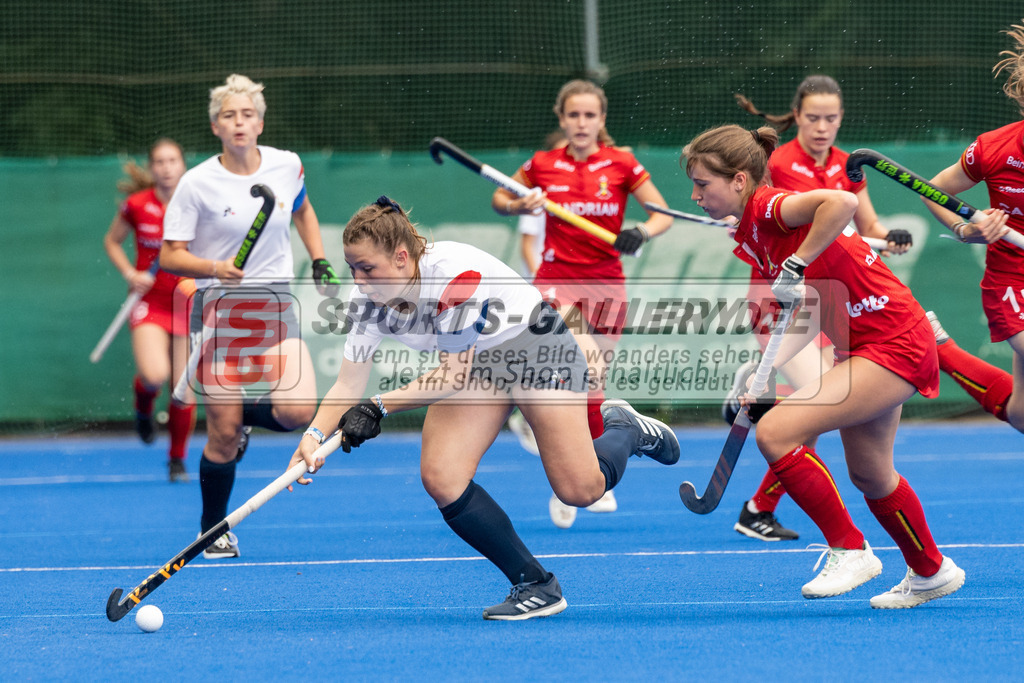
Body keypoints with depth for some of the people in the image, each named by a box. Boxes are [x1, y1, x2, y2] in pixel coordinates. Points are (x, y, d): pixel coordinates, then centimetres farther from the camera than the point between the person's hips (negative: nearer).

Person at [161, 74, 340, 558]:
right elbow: (170, 255, -7)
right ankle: (214, 530, 19)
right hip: (219, 309, -3)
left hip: (275, 306, 3)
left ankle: (242, 415, 19)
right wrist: (215, 268, -24)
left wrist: (320, 263, 16)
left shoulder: (287, 166, 1)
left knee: (298, 412, -17)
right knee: (222, 435, -3)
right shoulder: (197, 184, -10)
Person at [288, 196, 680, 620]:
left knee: (580, 490, -11)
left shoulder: (457, 273, -36)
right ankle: (535, 585, -6)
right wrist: (315, 434, -32)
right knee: (440, 478, -17)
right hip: (474, 365, 6)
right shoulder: (367, 300, -16)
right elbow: (349, 385, -14)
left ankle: (624, 430, 25)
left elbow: (453, 374, -31)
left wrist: (379, 408, -37)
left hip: (536, 345, -6)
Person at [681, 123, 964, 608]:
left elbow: (843, 202, -39)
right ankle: (931, 572, 44)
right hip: (860, 346, 11)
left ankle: (849, 550, -4)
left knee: (775, 432, -18)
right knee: (869, 476, 23)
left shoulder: (768, 207, -19)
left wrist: (796, 267, -31)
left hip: (893, 345, -11)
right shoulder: (750, 239, 9)